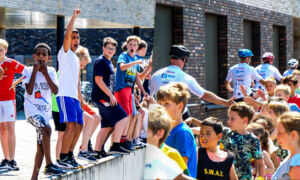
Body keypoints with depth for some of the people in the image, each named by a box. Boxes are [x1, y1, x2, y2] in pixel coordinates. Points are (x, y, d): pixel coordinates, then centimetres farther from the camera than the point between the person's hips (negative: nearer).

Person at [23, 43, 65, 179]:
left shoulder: (51, 71, 9)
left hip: (45, 111, 5)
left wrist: (45, 73, -10)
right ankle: (49, 165, -30)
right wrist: (35, 70, -13)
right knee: (46, 129, -33)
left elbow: (56, 91, -5)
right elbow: (29, 90, -15)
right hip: (32, 109, -5)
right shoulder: (28, 70, 0)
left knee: (41, 147, 6)